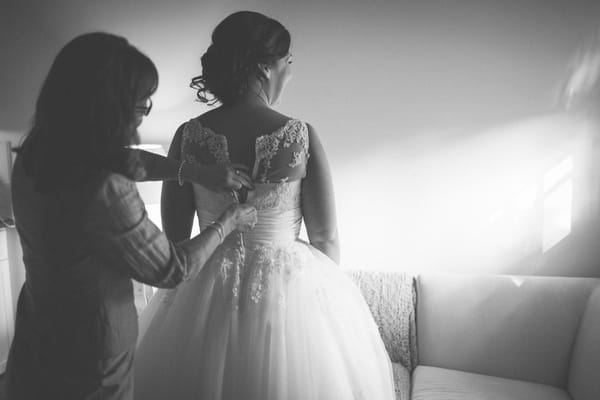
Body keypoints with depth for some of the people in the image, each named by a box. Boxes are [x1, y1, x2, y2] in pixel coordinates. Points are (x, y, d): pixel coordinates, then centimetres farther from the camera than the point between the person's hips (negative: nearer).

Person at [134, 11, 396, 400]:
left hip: (209, 291, 2)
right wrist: (327, 286, 12)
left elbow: (174, 234, -2)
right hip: (288, 288, -1)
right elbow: (326, 237, -8)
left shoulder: (188, 136, -9)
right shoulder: (301, 136, -15)